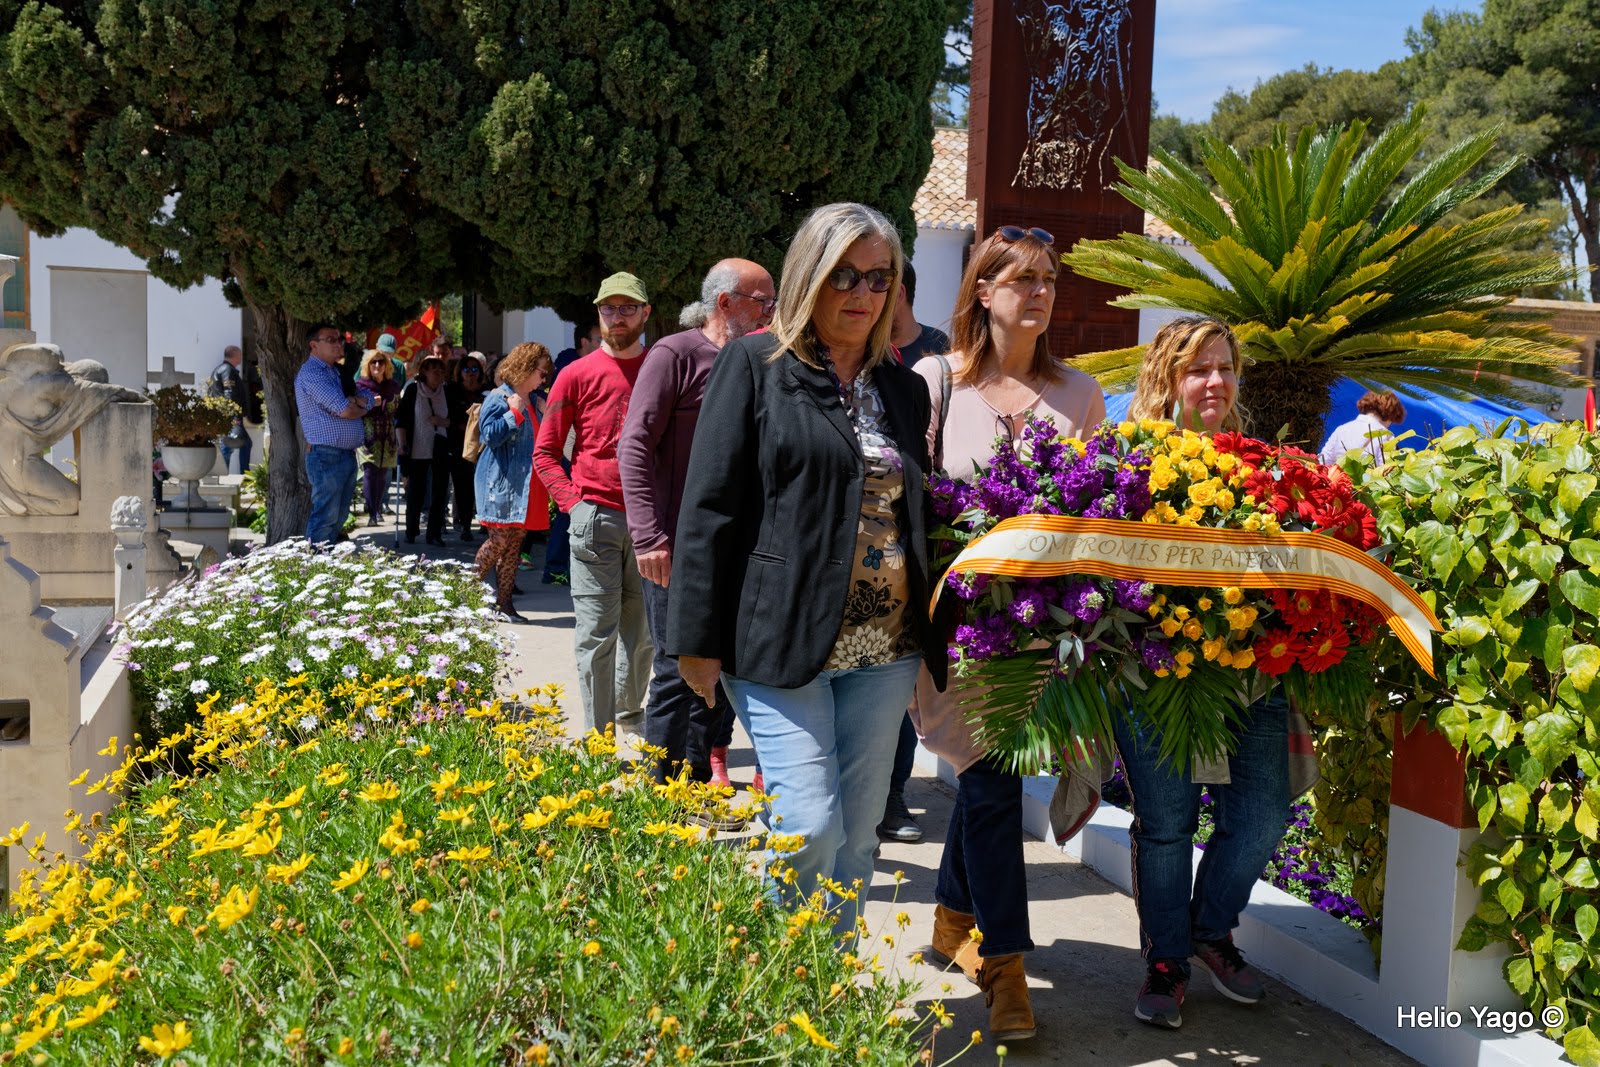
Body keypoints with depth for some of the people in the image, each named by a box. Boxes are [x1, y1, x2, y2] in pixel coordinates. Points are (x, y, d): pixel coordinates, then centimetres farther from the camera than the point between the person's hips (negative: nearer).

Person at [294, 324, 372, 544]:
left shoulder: (337, 371, 21)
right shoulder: (311, 373, -10)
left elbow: (368, 400, 11)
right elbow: (345, 410, -18)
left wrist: (355, 401, -11)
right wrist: (362, 407, 3)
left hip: (347, 455, 9)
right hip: (327, 456, -9)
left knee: (339, 518, 12)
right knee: (325, 517, -8)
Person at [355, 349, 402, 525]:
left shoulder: (393, 387, 11)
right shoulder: (361, 385, 1)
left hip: (387, 439, 3)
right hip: (367, 437, -3)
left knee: (382, 474, 6)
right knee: (370, 473, -12)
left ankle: (378, 509, 21)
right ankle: (372, 513, -11)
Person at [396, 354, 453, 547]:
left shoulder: (447, 392, 5)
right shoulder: (412, 390, -2)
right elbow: (400, 418, -2)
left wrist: (444, 422, -10)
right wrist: (402, 445, -11)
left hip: (441, 450, 2)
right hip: (418, 451, -2)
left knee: (440, 493, 2)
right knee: (415, 493, 3)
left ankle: (435, 534, 9)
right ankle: (411, 533, 17)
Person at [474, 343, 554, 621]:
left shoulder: (534, 400, 17)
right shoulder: (499, 398, -6)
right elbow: (490, 435, -16)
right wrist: (514, 413, -16)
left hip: (526, 483, 7)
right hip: (501, 481, -7)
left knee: (515, 542, 6)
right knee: (498, 540, -9)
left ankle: (503, 601, 9)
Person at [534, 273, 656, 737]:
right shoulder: (578, 375, 2)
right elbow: (545, 451, 5)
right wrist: (574, 503, -6)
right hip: (597, 519, -3)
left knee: (645, 631, 13)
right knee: (597, 634, -2)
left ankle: (630, 715, 33)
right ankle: (598, 737, 5)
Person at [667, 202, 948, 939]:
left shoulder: (904, 388, 15)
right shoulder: (754, 365, 0)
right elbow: (709, 507, -4)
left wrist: (929, 636, 12)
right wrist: (698, 639, -9)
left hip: (884, 649, 5)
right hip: (782, 638, -5)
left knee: (857, 836, 9)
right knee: (809, 829, -10)